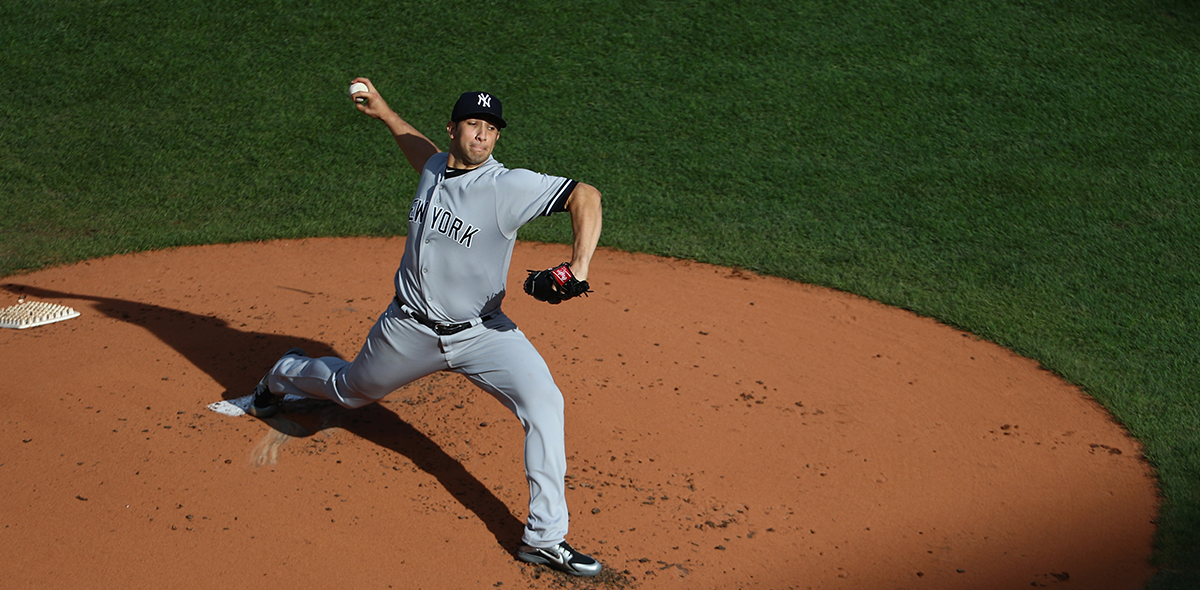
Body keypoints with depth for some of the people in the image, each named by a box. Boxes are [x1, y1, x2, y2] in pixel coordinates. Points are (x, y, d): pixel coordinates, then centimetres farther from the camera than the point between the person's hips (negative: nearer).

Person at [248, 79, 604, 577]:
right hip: (410, 329, 4)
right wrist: (383, 112, 22)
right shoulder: (434, 169, -2)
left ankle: (544, 538, -18)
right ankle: (286, 374, 62)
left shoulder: (509, 187, -20)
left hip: (481, 331, -4)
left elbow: (585, 195, -30)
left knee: (544, 402, -25)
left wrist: (579, 265, -43)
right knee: (351, 389, 26)